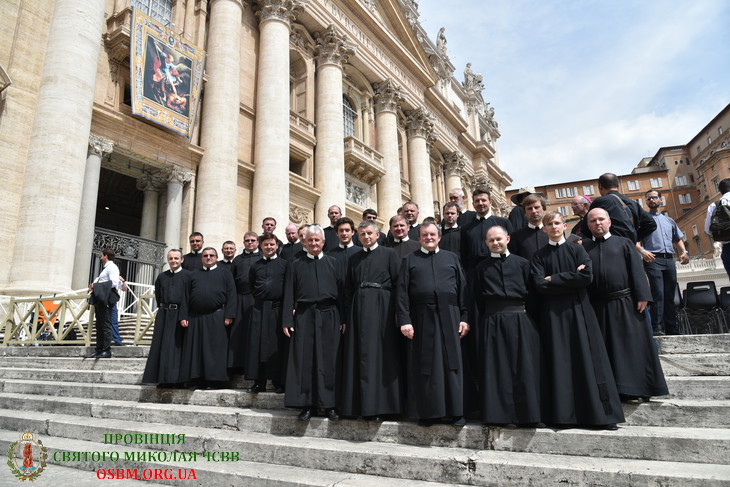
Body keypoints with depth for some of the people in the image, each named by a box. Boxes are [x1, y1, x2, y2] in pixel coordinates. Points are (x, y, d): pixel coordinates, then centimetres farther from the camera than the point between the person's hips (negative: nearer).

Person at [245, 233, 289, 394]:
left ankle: (278, 382, 7)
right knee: (257, 345, 2)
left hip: (277, 308, -3)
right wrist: (258, 298, 10)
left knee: (277, 345, -1)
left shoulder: (284, 264, 4)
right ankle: (259, 382, 10)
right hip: (259, 308, 3)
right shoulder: (255, 266, 13)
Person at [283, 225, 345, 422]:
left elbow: (341, 291, 6)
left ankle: (328, 404, 12)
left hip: (329, 316, 0)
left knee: (328, 360, 2)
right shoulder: (296, 265, 9)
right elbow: (289, 294, 6)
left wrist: (343, 319, -2)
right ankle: (307, 404, 12)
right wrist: (287, 320, -2)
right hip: (304, 315, 0)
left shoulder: (333, 263, 9)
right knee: (304, 359, 2)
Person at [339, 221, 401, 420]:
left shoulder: (389, 254, 5)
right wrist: (346, 317, 7)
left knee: (381, 355, -3)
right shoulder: (354, 259, 16)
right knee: (358, 356, 4)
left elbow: (397, 283, -2)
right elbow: (348, 289, 14)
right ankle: (360, 404, 13)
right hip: (358, 309, 4)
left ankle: (379, 405, 6)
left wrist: (397, 311, -9)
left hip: (381, 308, -4)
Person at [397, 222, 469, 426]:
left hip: (448, 317, 1)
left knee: (451, 364, 3)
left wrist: (464, 317, 0)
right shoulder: (410, 260, 9)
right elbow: (402, 292, 1)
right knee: (425, 366, 3)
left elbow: (462, 289, 9)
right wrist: (404, 320, -9)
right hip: (421, 318, -1)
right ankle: (428, 411, 13)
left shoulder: (451, 258, 13)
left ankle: (456, 411, 13)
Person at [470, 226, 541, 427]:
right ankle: (502, 414, 12)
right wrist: (477, 326, 2)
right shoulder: (482, 267, 8)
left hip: (520, 320, 0)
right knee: (497, 370, 2)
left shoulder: (522, 263, 8)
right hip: (492, 322, 0)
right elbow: (476, 299, 7)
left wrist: (531, 318, 2)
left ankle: (527, 413, 13)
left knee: (524, 368, 2)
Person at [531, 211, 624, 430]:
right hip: (553, 312, 0)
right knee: (560, 362, 2)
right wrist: (571, 278, -8)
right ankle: (563, 414, 8)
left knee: (588, 360, 0)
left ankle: (603, 414, 7)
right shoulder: (540, 256, 8)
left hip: (579, 309, 0)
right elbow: (539, 284, -6)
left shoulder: (577, 249, 7)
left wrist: (554, 279, -8)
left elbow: (587, 276, -9)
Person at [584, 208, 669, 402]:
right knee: (606, 349, 7)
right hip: (597, 306, 1)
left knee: (632, 345, 3)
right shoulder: (584, 247, 10)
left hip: (625, 303, -1)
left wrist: (642, 297, -8)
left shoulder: (624, 243, 8)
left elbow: (637, 271, 1)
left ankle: (636, 387, 14)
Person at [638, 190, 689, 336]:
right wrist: (642, 251, -21)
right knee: (658, 294, -14)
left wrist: (684, 251, 6)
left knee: (670, 296, 6)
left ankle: (672, 329, 11)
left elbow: (678, 239, 25)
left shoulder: (669, 220, 24)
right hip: (653, 259, -5)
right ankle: (657, 328, -13)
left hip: (669, 260, 5)